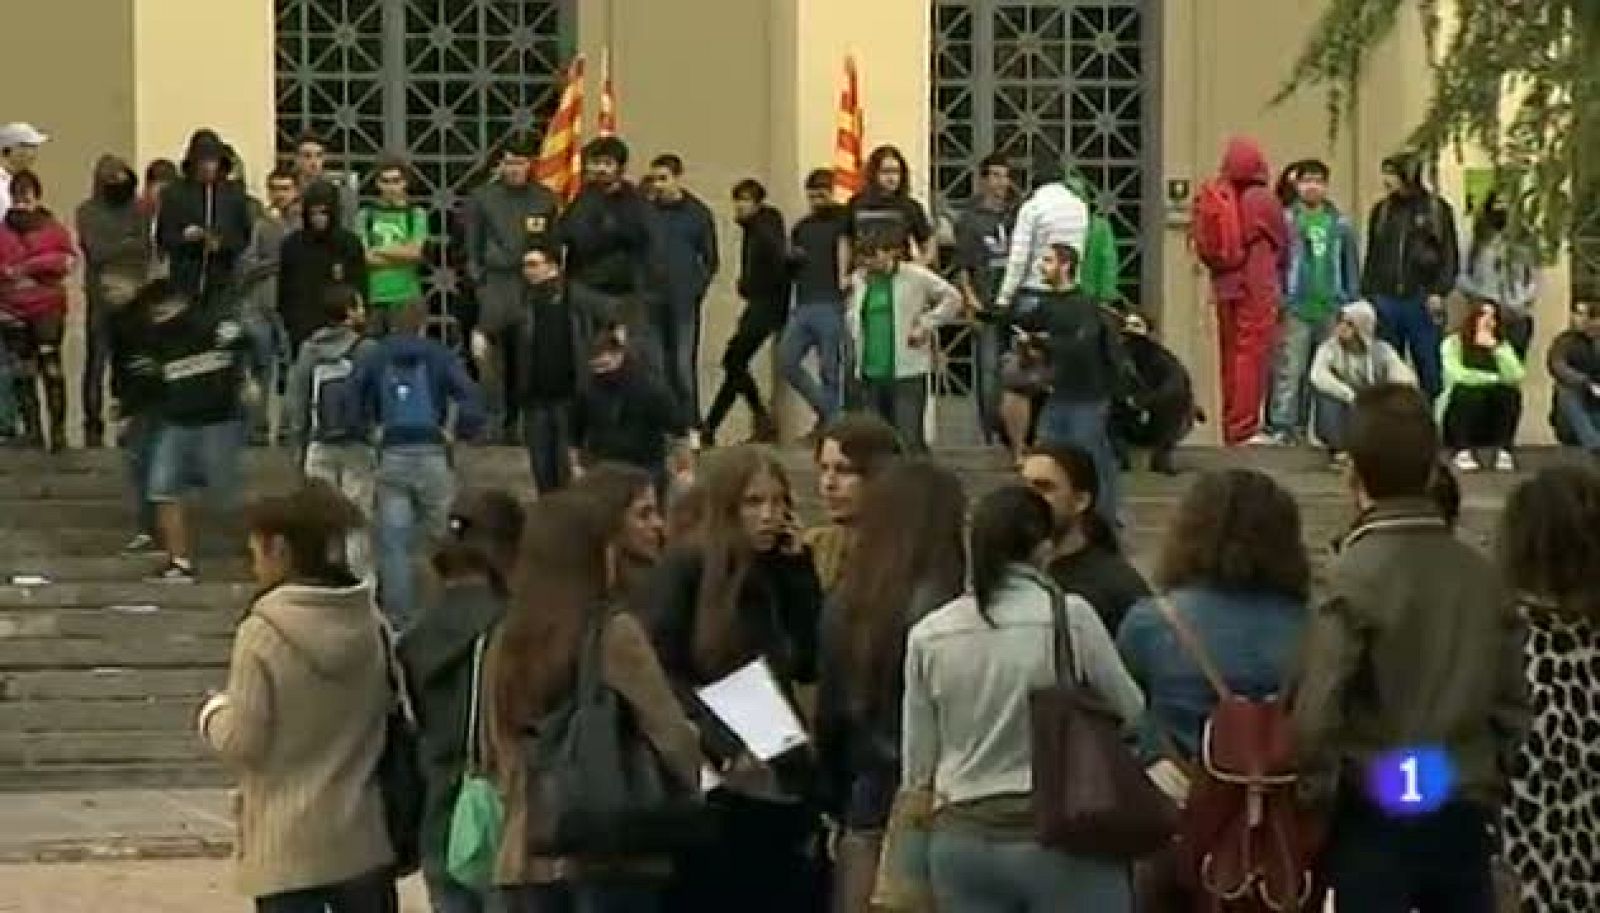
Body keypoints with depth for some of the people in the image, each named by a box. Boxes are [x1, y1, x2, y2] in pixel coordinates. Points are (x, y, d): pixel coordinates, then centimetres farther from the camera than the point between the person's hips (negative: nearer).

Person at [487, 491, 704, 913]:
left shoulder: (507, 641, 7)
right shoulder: (614, 633, -9)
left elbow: (496, 755, 14)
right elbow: (669, 736, -9)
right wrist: (698, 780, 10)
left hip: (527, 856, 5)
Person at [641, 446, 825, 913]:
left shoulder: (783, 575, 13)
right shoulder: (684, 570, -2)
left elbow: (809, 666, 3)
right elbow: (659, 673, -10)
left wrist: (799, 571, 1)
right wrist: (725, 748, -18)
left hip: (778, 790, 5)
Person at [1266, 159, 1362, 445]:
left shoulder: (1340, 223, 9)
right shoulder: (1286, 220, -1)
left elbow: (1351, 265, 13)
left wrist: (1352, 303, 9)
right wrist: (1278, 300, -11)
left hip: (1331, 310, 4)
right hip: (1296, 308, -4)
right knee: (1290, 369, -6)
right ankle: (1283, 425, -4)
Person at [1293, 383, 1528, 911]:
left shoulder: (1354, 576, -14)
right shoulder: (1482, 574, 3)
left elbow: (1316, 712, -19)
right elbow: (1513, 703, 9)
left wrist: (1320, 800, -6)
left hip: (1377, 815, -5)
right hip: (1464, 813, 5)